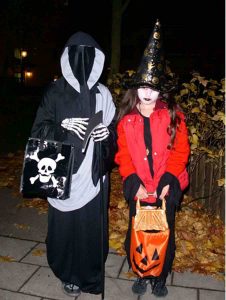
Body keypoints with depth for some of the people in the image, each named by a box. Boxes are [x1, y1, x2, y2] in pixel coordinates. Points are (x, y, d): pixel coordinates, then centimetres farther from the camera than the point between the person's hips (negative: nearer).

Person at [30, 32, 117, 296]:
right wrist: (63, 126, -19)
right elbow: (39, 130, -2)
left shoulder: (103, 94, 4)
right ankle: (68, 273, 32)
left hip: (93, 175, 2)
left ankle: (89, 273, 31)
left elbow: (113, 130, 11)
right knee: (65, 223, 8)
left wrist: (107, 133, -11)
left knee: (92, 224, 8)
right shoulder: (55, 92, -2)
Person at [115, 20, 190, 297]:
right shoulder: (126, 119, -1)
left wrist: (168, 180, -17)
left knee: (164, 233, 13)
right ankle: (142, 274, 37)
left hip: (167, 188, -1)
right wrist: (134, 181, -14)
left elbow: (180, 150, -6)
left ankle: (160, 277, 36)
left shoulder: (173, 116, -4)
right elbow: (123, 154, -2)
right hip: (138, 188, 1)